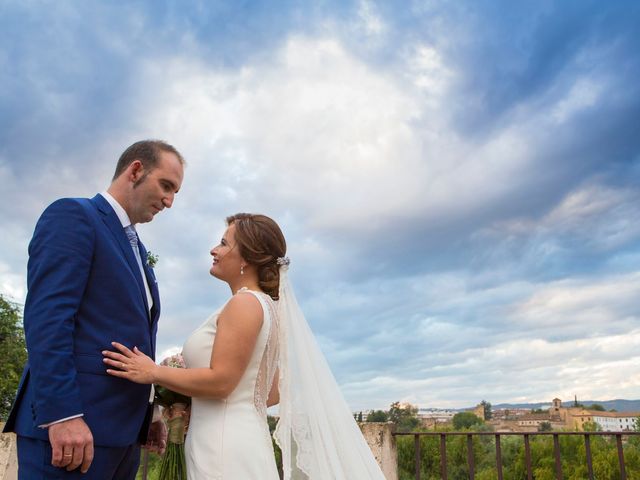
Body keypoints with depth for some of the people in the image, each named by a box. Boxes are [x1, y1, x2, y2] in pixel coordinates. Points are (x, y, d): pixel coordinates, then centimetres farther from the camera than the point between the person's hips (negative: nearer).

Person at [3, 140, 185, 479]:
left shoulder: (136, 250, 22)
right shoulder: (72, 215, -4)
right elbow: (46, 317, -16)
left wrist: (147, 413, 13)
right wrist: (62, 413, -23)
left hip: (123, 430, 9)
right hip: (72, 425, -8)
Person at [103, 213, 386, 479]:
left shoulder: (244, 303, -13)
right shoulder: (264, 305, 14)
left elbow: (220, 381, -19)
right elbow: (274, 392, 16)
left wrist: (154, 373, -9)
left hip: (225, 446, -9)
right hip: (240, 440, 9)